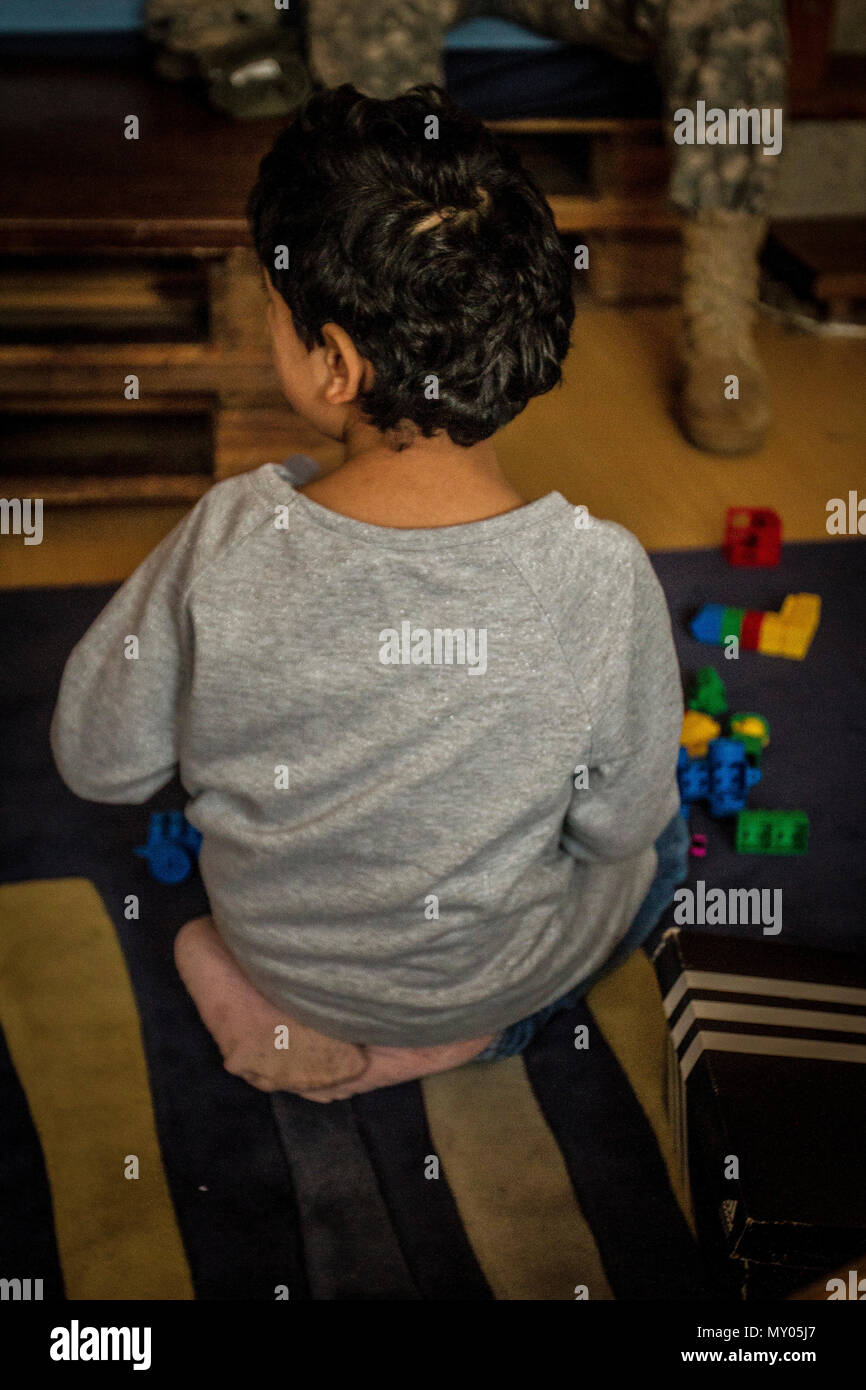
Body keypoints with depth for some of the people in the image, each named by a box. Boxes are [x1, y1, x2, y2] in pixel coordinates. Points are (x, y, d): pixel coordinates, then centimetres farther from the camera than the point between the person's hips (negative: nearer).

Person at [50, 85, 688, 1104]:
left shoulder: (230, 537, -29)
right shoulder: (599, 574, -33)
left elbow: (96, 761, -13)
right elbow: (615, 827, -15)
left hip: (272, 941, 3)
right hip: (484, 971, -3)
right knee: (659, 834, 29)